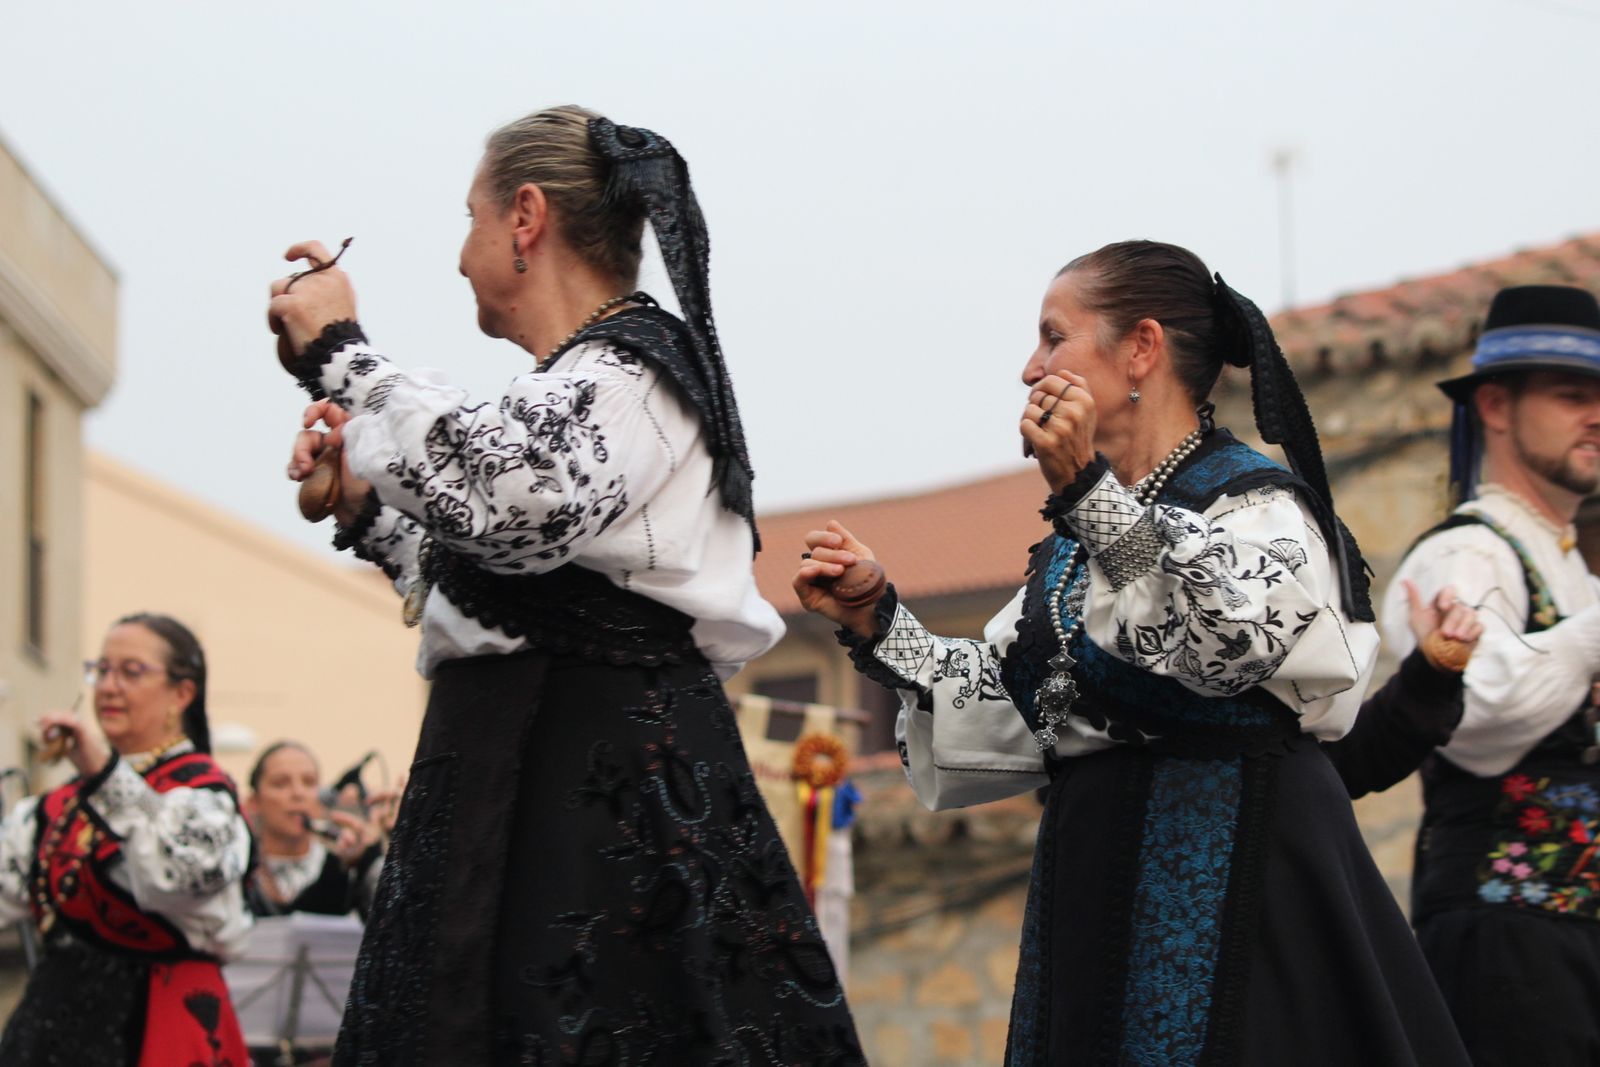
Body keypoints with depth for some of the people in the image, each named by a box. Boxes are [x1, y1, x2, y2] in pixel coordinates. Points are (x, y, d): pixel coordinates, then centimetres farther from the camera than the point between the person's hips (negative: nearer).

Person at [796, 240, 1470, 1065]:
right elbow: (1005, 713, 15)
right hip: (1091, 883, 7)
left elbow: (1232, 640, -27)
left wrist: (1086, 489, -29)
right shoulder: (1077, 538, 16)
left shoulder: (1254, 496, -6)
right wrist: (876, 620, 7)